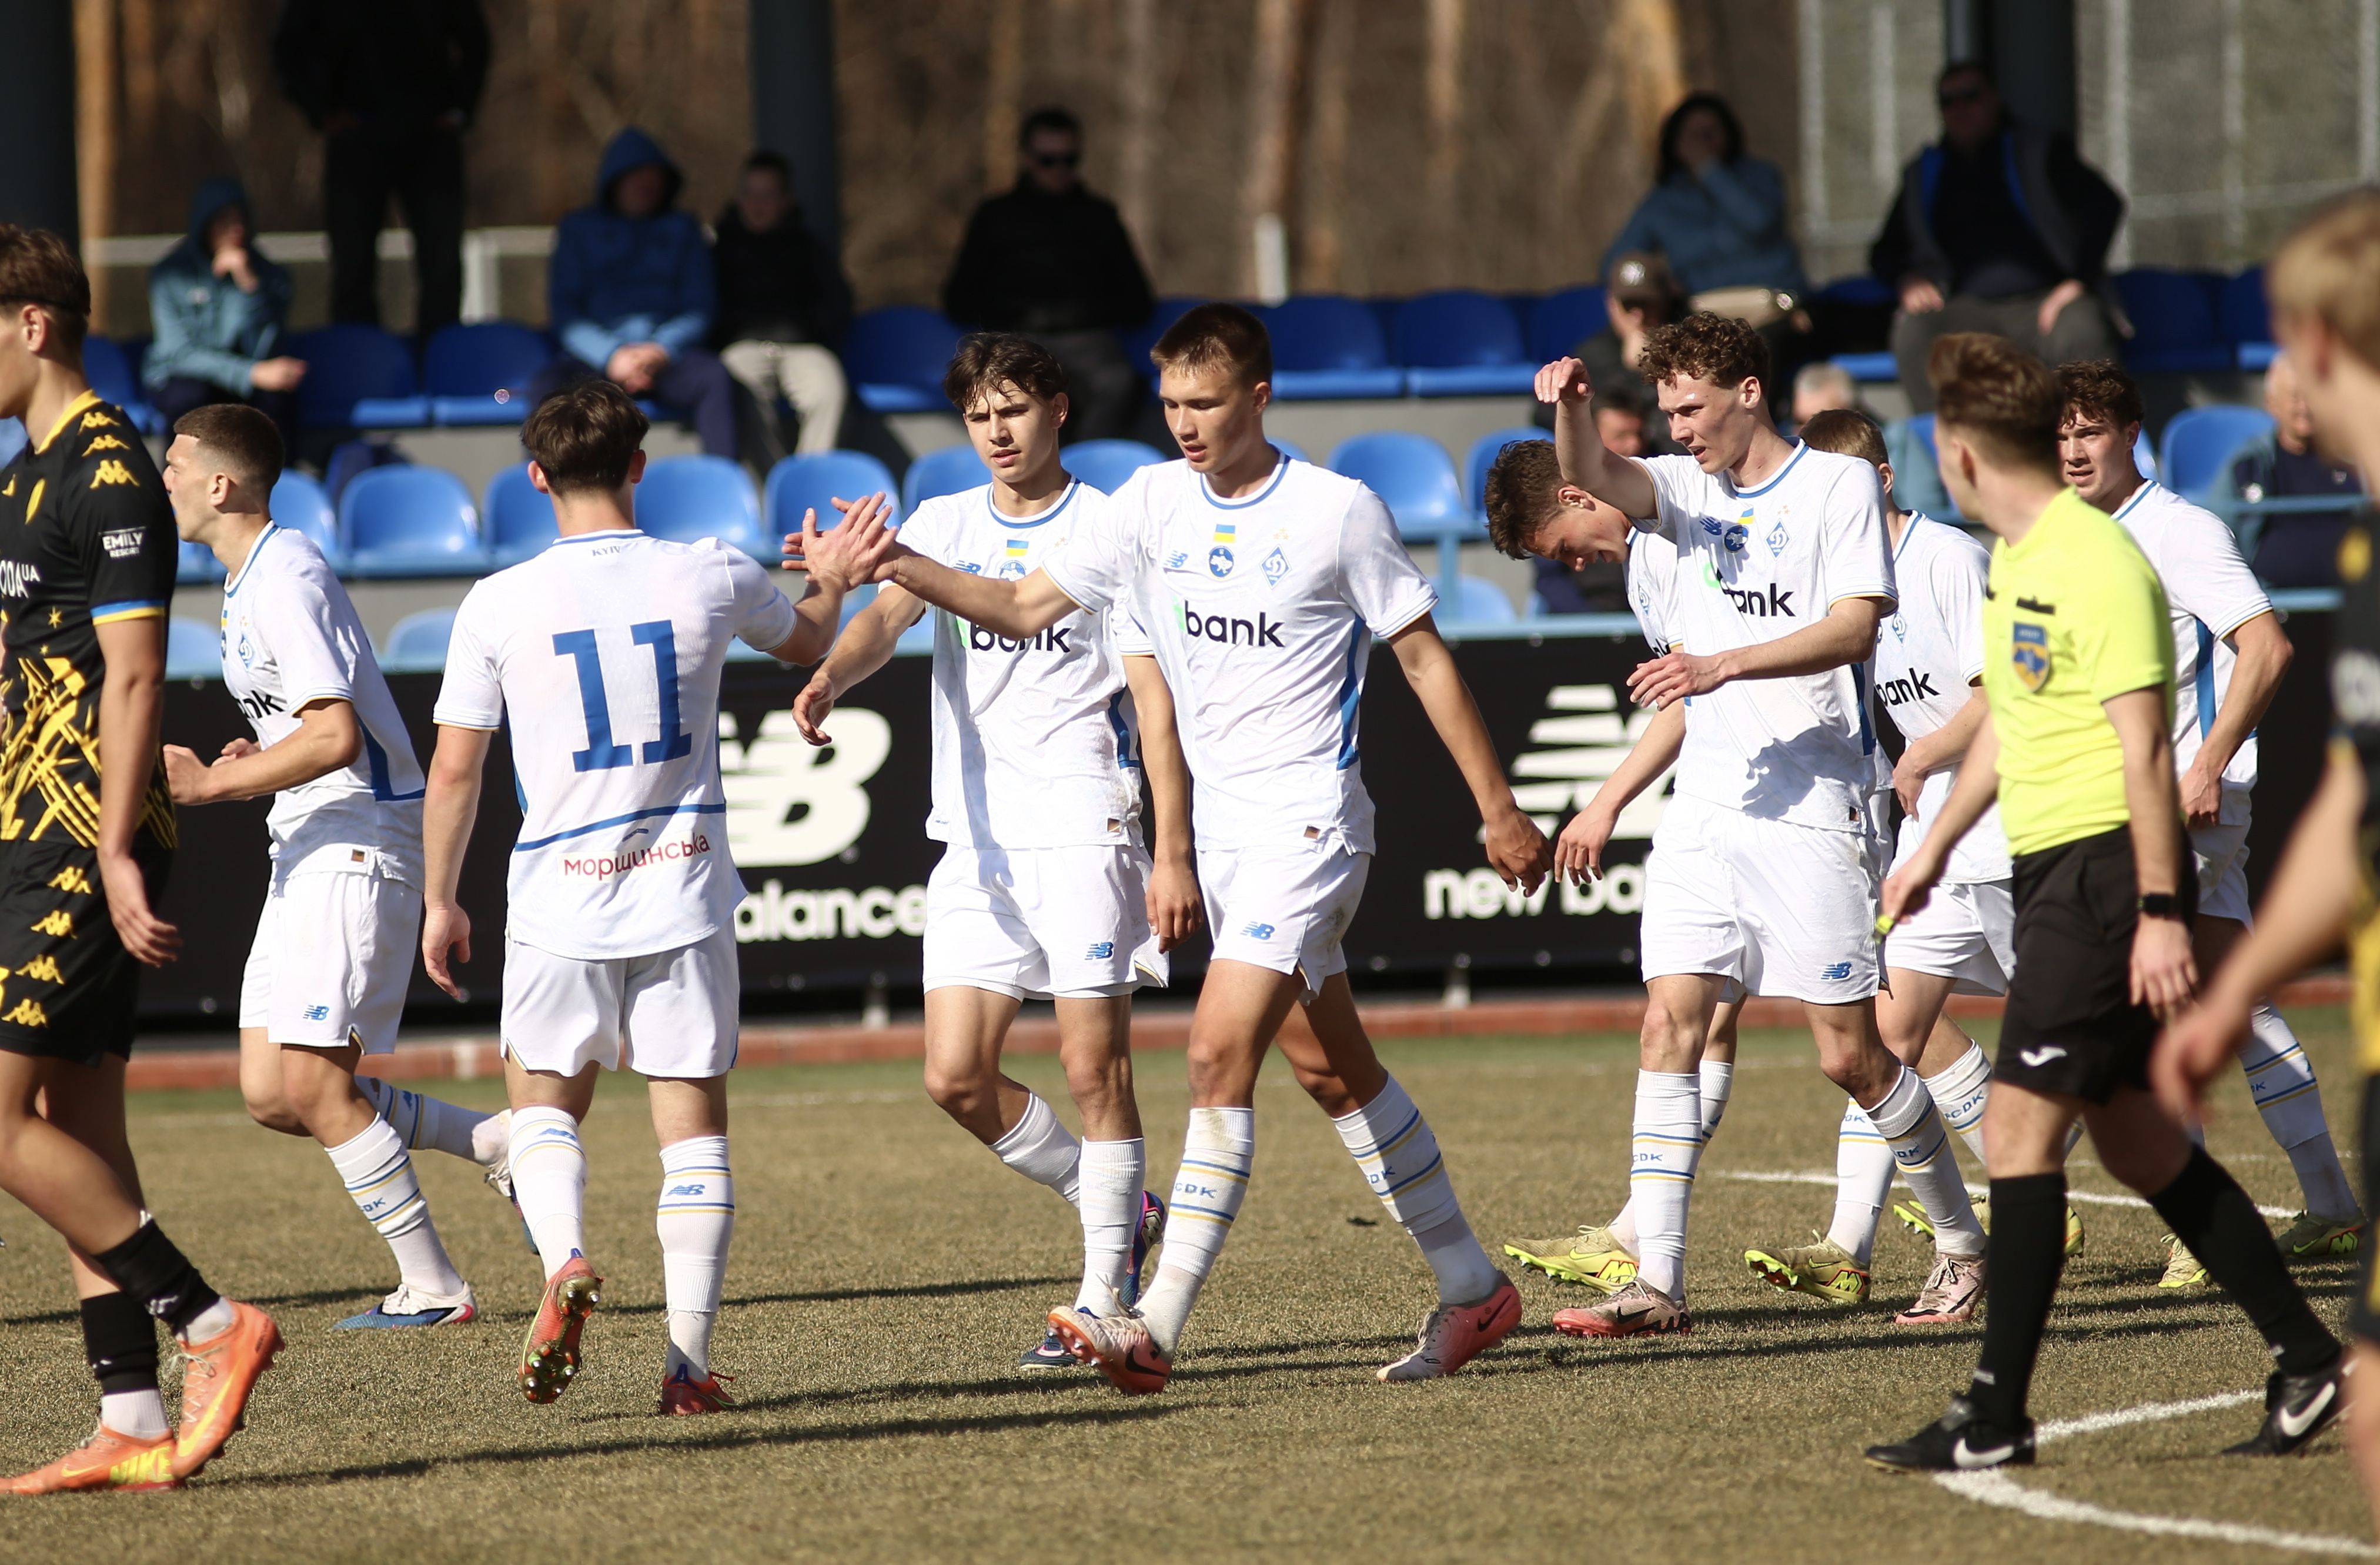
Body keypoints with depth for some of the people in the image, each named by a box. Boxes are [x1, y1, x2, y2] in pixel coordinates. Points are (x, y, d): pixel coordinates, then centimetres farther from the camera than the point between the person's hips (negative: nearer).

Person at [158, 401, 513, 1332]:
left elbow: (337, 736, -25)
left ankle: (432, 1288, -3)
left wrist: (211, 784, -21)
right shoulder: (247, 581, 16)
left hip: (357, 845, -10)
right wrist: (256, 762, 10)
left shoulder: (286, 579, -16)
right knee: (270, 1094, 4)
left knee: (312, 1086, -11)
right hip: (307, 851, 10)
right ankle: (498, 1143, 11)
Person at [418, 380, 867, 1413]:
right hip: (684, 891, 1)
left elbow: (455, 768, -1)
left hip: (560, 901, -1)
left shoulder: (498, 605, -7)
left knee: (543, 1100, 17)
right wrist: (831, 581, 42)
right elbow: (807, 645, 20)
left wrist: (439, 902, 11)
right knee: (694, 1122, 5)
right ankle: (689, 1364, 1)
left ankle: (564, 1262, -11)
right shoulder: (712, 579, -3)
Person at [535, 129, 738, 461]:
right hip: (596, 355, -1)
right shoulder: (579, 229, 17)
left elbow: (700, 308, 11)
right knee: (546, 387, -34)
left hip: (668, 354, 1)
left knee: (715, 377, -33)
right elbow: (564, 312, 7)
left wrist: (661, 350, -10)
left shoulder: (682, 228, 22)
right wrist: (611, 355, -12)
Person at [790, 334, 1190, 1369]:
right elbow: (885, 618, -7)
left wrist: (1173, 853, -10)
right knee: (955, 1076, 1)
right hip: (974, 842, 5)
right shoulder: (944, 525, 12)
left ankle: (1103, 1297, 3)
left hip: (1085, 827, -5)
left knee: (1093, 1067, -6)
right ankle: (1117, 1209, 21)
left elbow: (1157, 700, -3)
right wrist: (827, 680, -31)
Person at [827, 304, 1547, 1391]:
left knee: (1221, 1052, -17)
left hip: (1308, 819, -7)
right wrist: (907, 572, -9)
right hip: (1219, 824, 7)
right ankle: (1471, 1289, 25)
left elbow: (1423, 657, -2)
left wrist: (1497, 809, 1)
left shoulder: (1339, 512, -8)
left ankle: (1157, 1329, -22)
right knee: (1332, 1067, 13)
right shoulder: (1153, 504, 6)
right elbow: (1028, 608, 7)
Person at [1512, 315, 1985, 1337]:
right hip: (1704, 809, 5)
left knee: (1849, 1054, -3)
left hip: (1810, 807, -5)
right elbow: (1592, 479, -5)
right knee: (1669, 1025, -6)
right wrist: (1569, 408, -27)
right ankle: (1657, 1283, -8)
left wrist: (1724, 665, -22)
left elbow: (1856, 627, -12)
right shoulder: (1687, 491, 13)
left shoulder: (1839, 485, -1)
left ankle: (1964, 1241, 15)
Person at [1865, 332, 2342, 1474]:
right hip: (2053, 868, 10)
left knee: (2019, 1124, -10)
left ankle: (1995, 1416, -9)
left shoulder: (2097, 565, -16)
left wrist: (2160, 912, -22)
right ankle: (2306, 1357, 18)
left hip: (2106, 868, -10)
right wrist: (1935, 848, 31)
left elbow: (2145, 748, -19)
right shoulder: (2015, 561, 14)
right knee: (2131, 1134, 12)